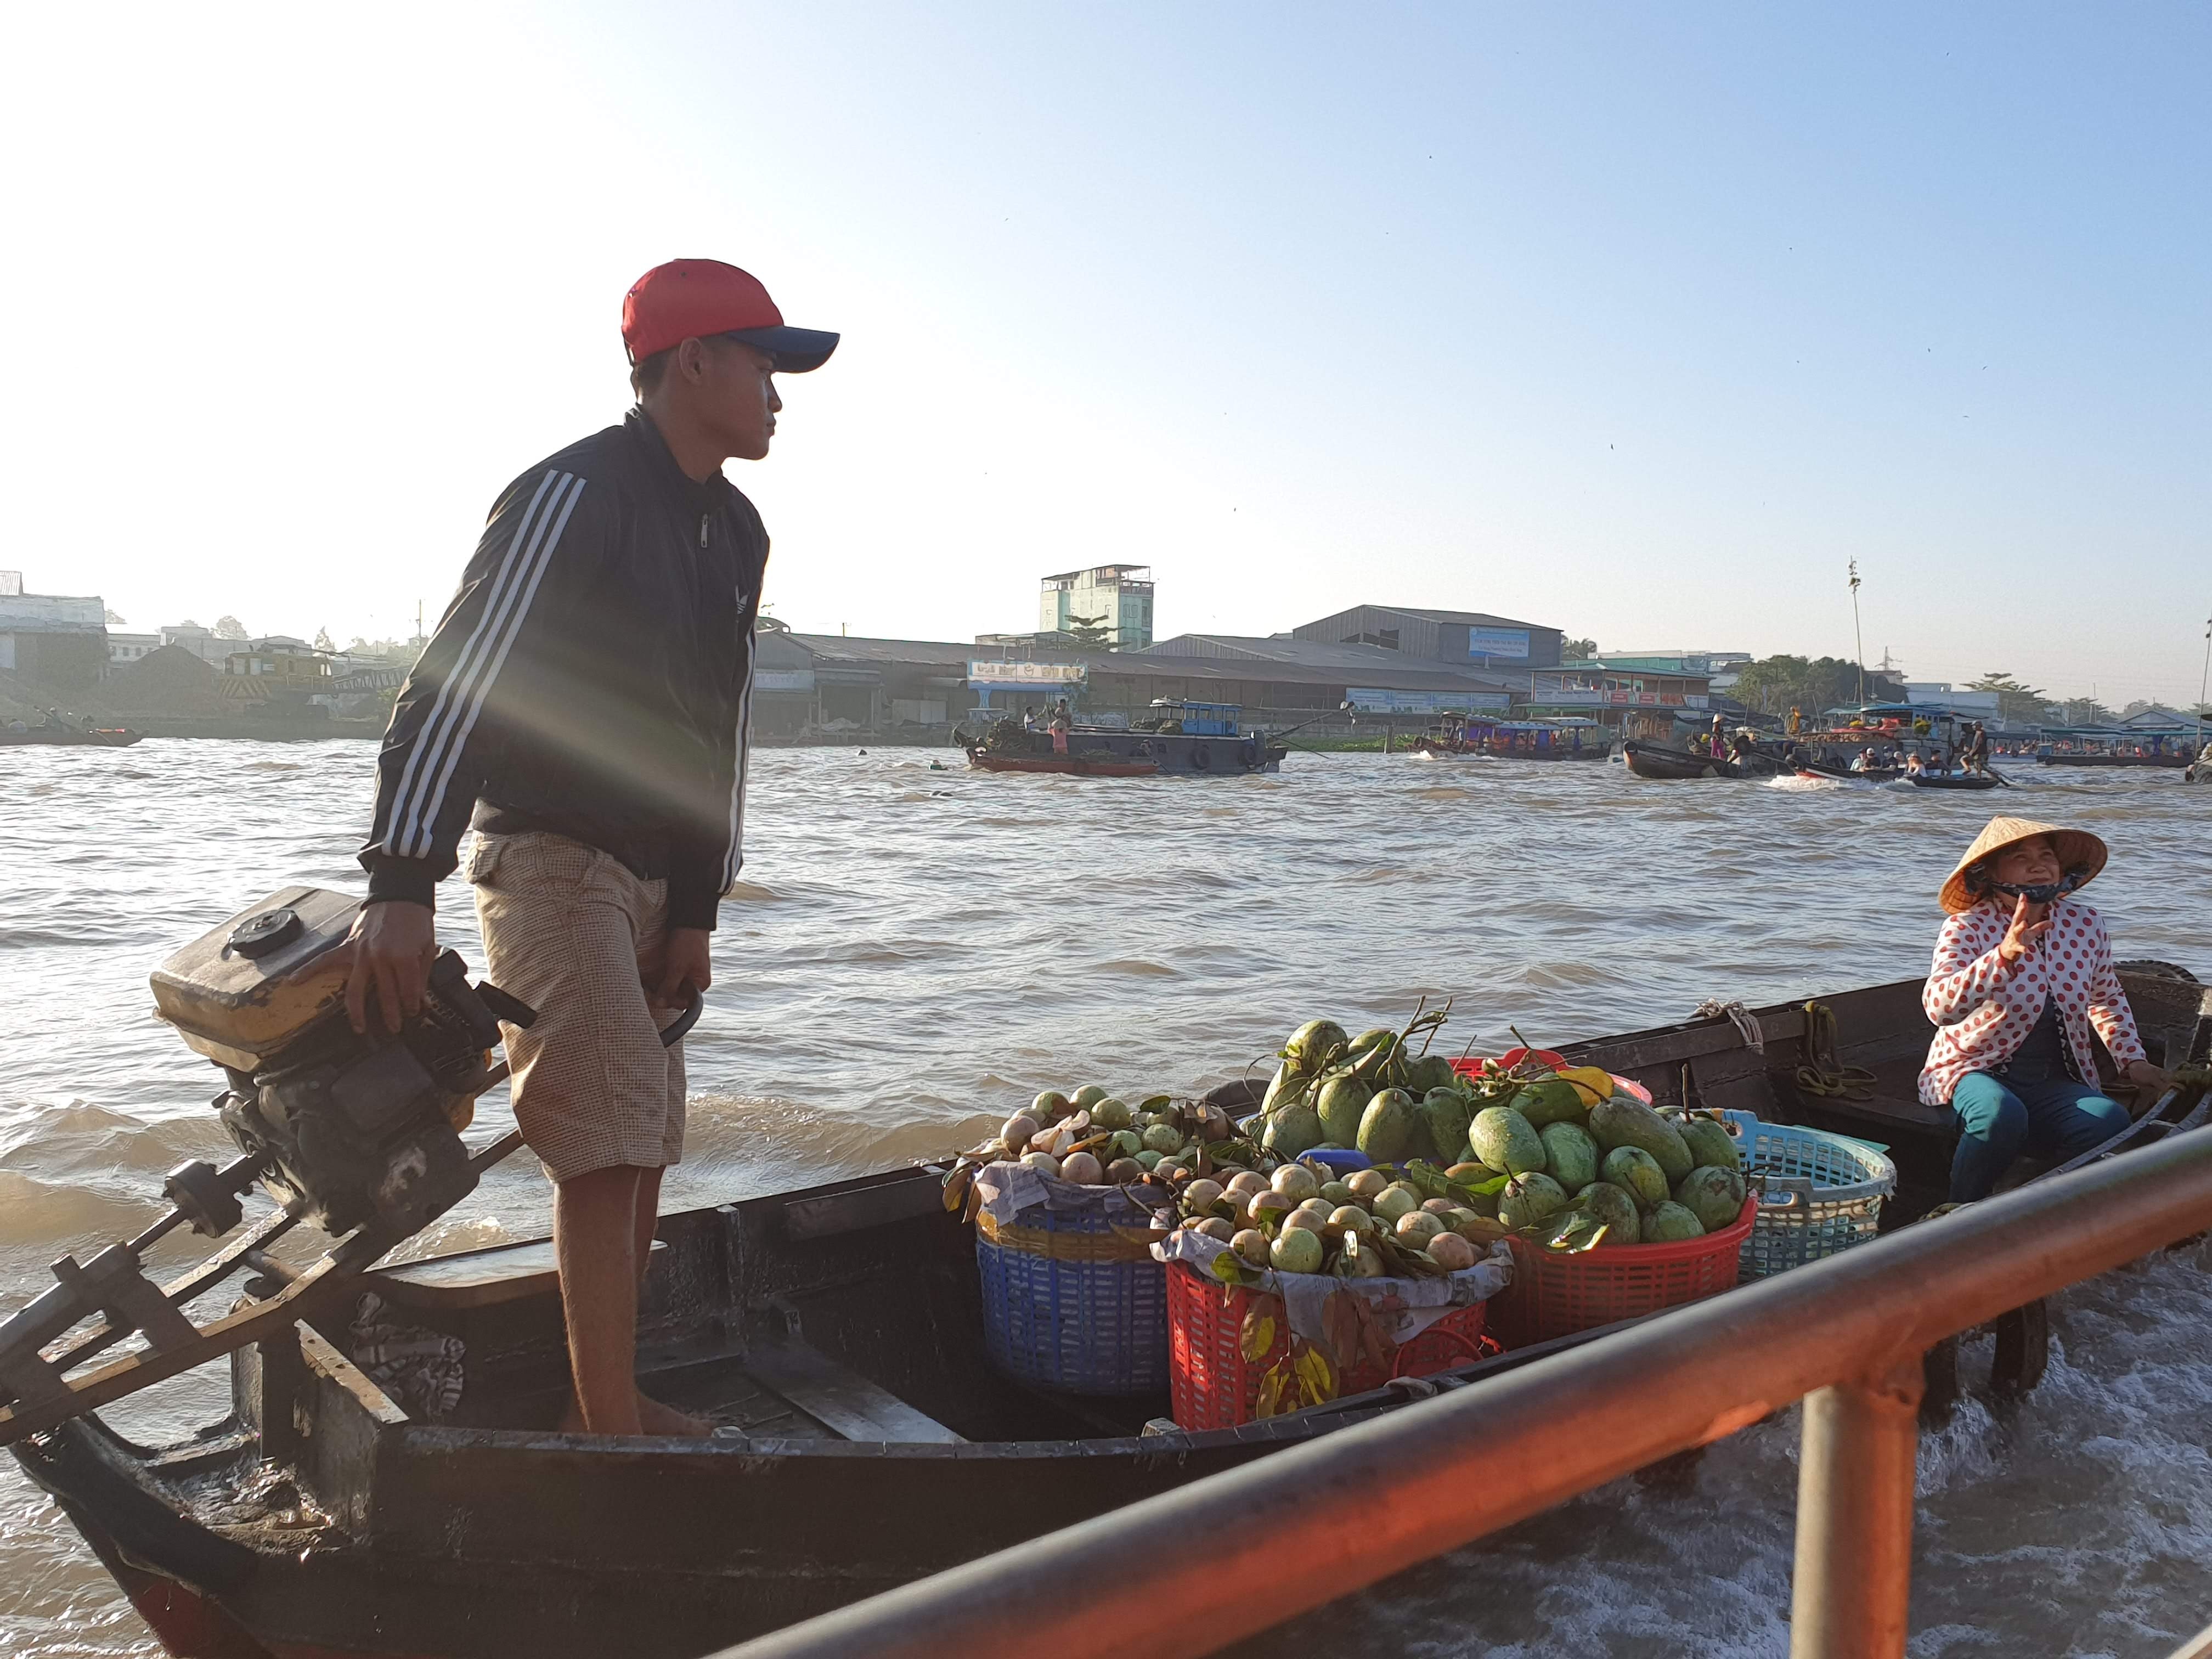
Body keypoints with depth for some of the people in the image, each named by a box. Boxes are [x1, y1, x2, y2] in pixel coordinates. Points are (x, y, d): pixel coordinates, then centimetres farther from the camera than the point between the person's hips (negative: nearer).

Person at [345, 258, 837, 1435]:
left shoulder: (736, 534, 12)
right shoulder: (574, 494, -14)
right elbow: (453, 676, -22)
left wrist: (698, 910, 7)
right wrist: (401, 880, -31)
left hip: (651, 878, 9)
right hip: (552, 861, -8)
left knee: (642, 1150, 12)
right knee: (605, 1144, -13)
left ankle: (601, 1400, 26)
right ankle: (611, 1432, -3)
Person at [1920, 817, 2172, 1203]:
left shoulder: (2087, 924, 4)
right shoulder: (1966, 928, -12)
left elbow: (2107, 999, 25)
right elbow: (1939, 1008, -31)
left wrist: (2133, 1061, 13)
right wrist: (2004, 955, -43)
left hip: (2056, 1083, 4)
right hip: (1975, 1070, -4)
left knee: (2110, 1121, -27)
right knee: (2001, 1114, -37)